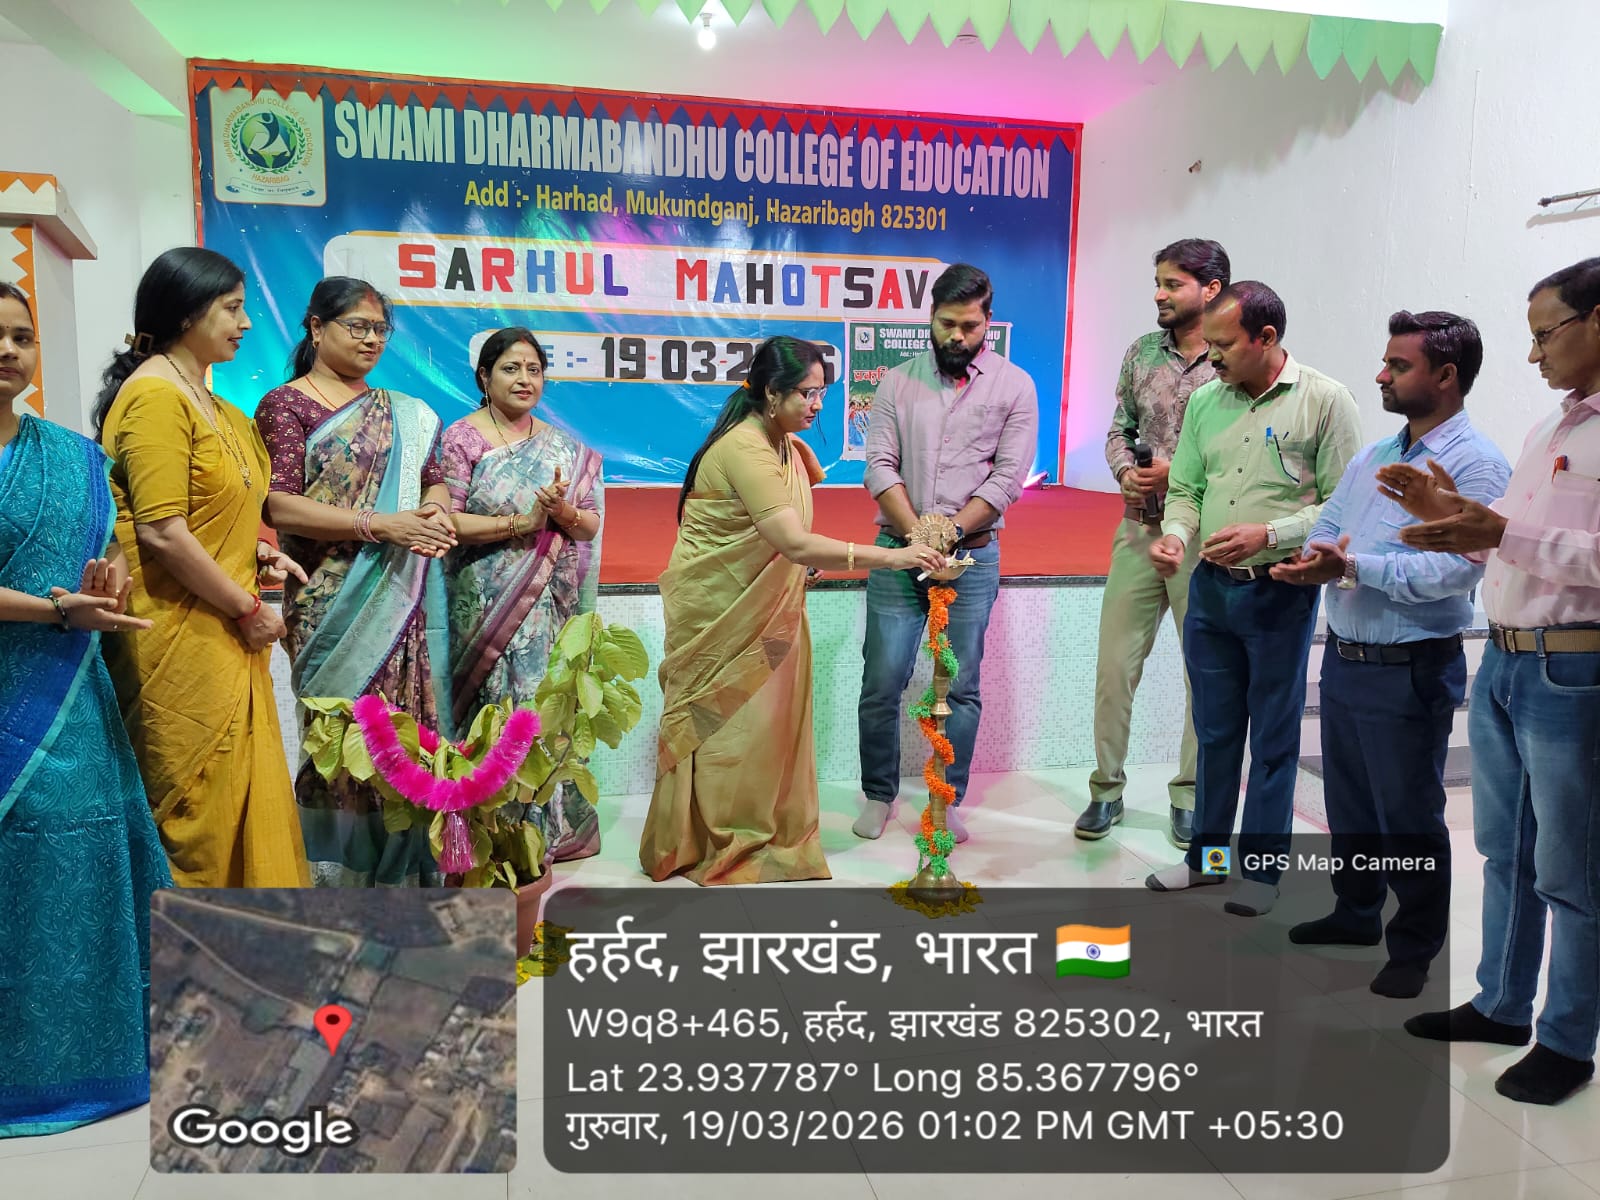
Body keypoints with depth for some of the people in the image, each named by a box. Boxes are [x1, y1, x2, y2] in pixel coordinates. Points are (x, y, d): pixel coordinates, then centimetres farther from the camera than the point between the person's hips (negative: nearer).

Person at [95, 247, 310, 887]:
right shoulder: (155, 396, -14)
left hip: (226, 636, 9)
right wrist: (248, 609, -14)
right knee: (193, 805, 2)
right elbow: (161, 533, -21)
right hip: (180, 637, -9)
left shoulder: (206, 399, 15)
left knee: (240, 793, 16)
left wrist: (256, 555, 7)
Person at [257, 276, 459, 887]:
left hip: (406, 600, 5)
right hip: (334, 602, -5)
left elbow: (433, 480, 18)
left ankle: (402, 867, 17)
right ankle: (339, 871, 11)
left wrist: (435, 512, -7)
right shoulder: (285, 405, -1)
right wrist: (381, 524, -19)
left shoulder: (405, 414, 17)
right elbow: (280, 506, -11)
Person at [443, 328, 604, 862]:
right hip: (489, 608, -4)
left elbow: (592, 525, 9)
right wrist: (519, 523, -16)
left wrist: (564, 511, -12)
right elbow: (448, 521, -10)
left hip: (553, 606, 4)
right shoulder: (462, 439, 0)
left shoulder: (564, 448, 12)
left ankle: (554, 826, 18)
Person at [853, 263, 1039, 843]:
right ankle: (878, 796, 19)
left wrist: (951, 529, -15)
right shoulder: (898, 382, 7)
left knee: (961, 688, 4)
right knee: (882, 682, 2)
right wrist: (916, 533, -13)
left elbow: (1009, 476, -4)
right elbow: (879, 467, 0)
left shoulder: (1014, 386, 3)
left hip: (972, 556, -1)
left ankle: (948, 801, 18)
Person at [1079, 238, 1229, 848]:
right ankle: (1107, 789, 19)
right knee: (1115, 664, 5)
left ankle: (1189, 795, 23)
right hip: (1139, 531, 4)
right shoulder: (1141, 353, 7)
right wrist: (1125, 471, -7)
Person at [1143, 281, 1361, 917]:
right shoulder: (1205, 402, 7)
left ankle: (1262, 867, 21)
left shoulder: (1325, 401, -8)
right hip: (1210, 589, 5)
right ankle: (1206, 852, 29)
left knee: (1273, 738, 7)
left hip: (1280, 594, -4)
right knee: (1214, 731, 15)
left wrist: (1268, 535, -20)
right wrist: (1176, 534, -9)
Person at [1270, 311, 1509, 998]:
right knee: (1349, 804, 20)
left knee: (1408, 815, 6)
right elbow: (1326, 529, 12)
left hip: (1409, 671, -7)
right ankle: (1355, 915, 38)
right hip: (1343, 657, 8)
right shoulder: (1373, 457, 11)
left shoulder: (1476, 464, -13)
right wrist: (1310, 561, -11)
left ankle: (1415, 947, 24)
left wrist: (1354, 565, -25)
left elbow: (1456, 569, -25)